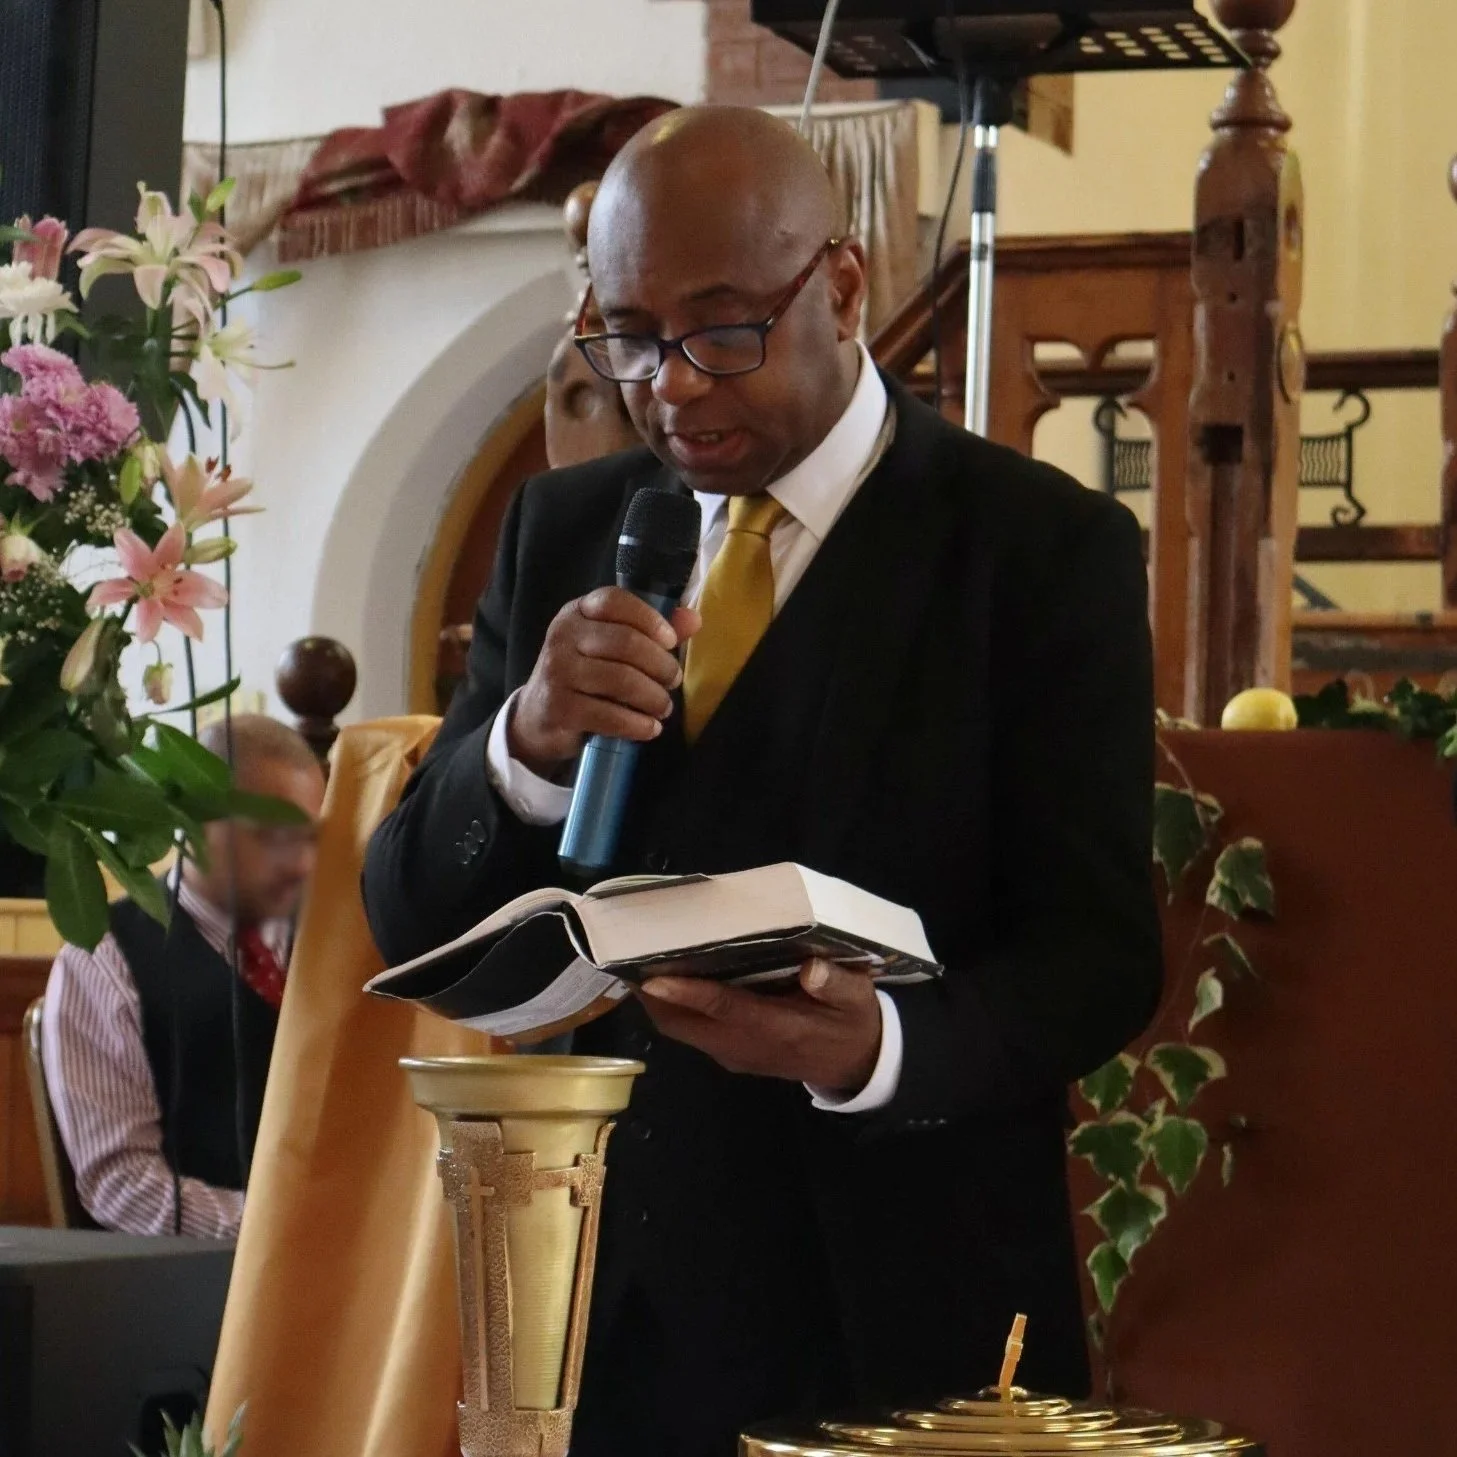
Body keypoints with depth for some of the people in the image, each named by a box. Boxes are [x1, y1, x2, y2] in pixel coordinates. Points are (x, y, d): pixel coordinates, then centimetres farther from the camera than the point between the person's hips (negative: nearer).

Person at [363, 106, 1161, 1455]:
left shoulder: (1045, 547, -6)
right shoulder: (562, 530, 5)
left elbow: (1098, 956, -10)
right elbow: (412, 921, 3)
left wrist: (880, 1049, -29)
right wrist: (528, 743, -17)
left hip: (897, 1322, -3)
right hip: (597, 1314, 3)